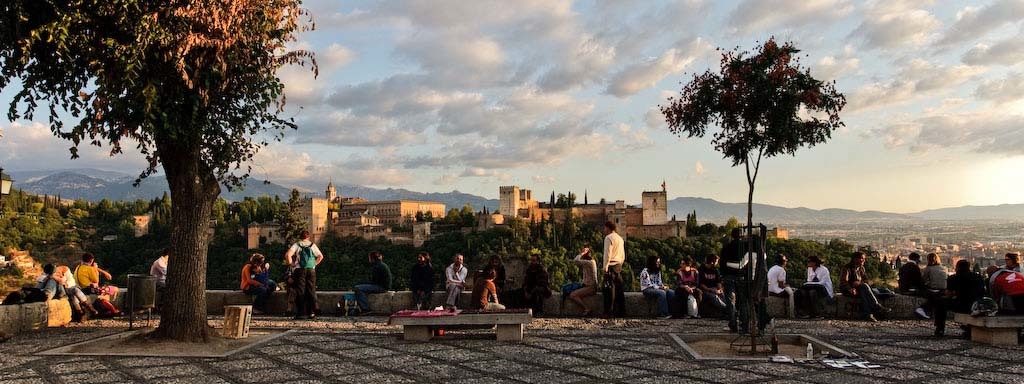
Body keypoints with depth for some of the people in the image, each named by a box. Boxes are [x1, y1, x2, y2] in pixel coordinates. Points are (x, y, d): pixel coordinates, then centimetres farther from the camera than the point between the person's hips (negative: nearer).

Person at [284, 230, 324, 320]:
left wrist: (292, 264, 0)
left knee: (300, 292, 0)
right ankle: (312, 313, 3)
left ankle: (301, 313, -3)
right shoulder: (313, 245, 11)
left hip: (299, 270, -2)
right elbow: (321, 256, 11)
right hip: (311, 270, 2)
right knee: (311, 291, 6)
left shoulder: (297, 245, 4)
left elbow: (288, 255, -10)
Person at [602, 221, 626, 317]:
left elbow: (607, 254, -14)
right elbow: (623, 256, 22)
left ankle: (609, 312, -9)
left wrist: (605, 267, -14)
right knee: (619, 289, 9)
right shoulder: (620, 238, 20)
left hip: (611, 266, -8)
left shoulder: (608, 238, -6)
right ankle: (621, 312, 10)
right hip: (619, 265, 8)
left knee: (610, 289, -8)